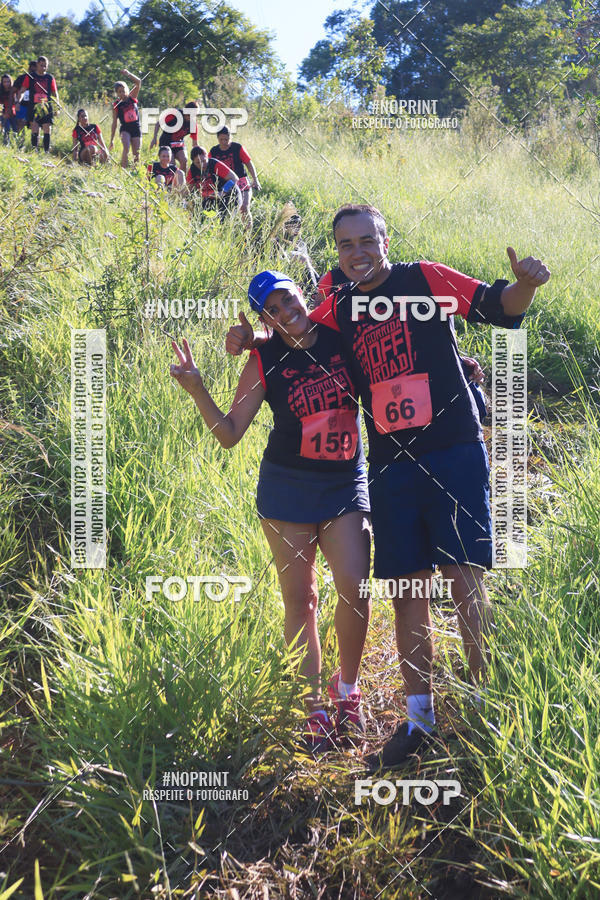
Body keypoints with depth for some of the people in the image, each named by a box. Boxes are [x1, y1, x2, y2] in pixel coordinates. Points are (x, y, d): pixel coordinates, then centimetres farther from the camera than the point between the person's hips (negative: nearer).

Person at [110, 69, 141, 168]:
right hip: (125, 129, -3)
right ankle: (123, 170, -29)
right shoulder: (116, 105, 0)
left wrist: (128, 74, -14)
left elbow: (138, 82, -3)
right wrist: (112, 140, -1)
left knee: (136, 154, 3)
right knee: (126, 148, -26)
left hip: (136, 129, 3)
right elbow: (114, 123, 2)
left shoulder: (132, 98, 5)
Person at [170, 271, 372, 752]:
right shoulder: (265, 362, -5)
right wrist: (197, 390, -17)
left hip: (345, 483, 1)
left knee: (354, 587, -12)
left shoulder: (344, 337, -2)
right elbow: (229, 433, -4)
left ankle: (347, 689, 12)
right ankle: (314, 707, 14)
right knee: (300, 598, 3)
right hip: (287, 486, 0)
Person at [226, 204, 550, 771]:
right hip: (389, 465, 4)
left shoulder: (425, 279, 1)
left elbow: (498, 306, -2)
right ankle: (419, 718, 15)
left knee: (464, 578, -9)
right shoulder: (338, 310, 12)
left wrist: (525, 284, -24)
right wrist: (251, 337, 8)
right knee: (407, 592, 7)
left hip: (454, 453, -4)